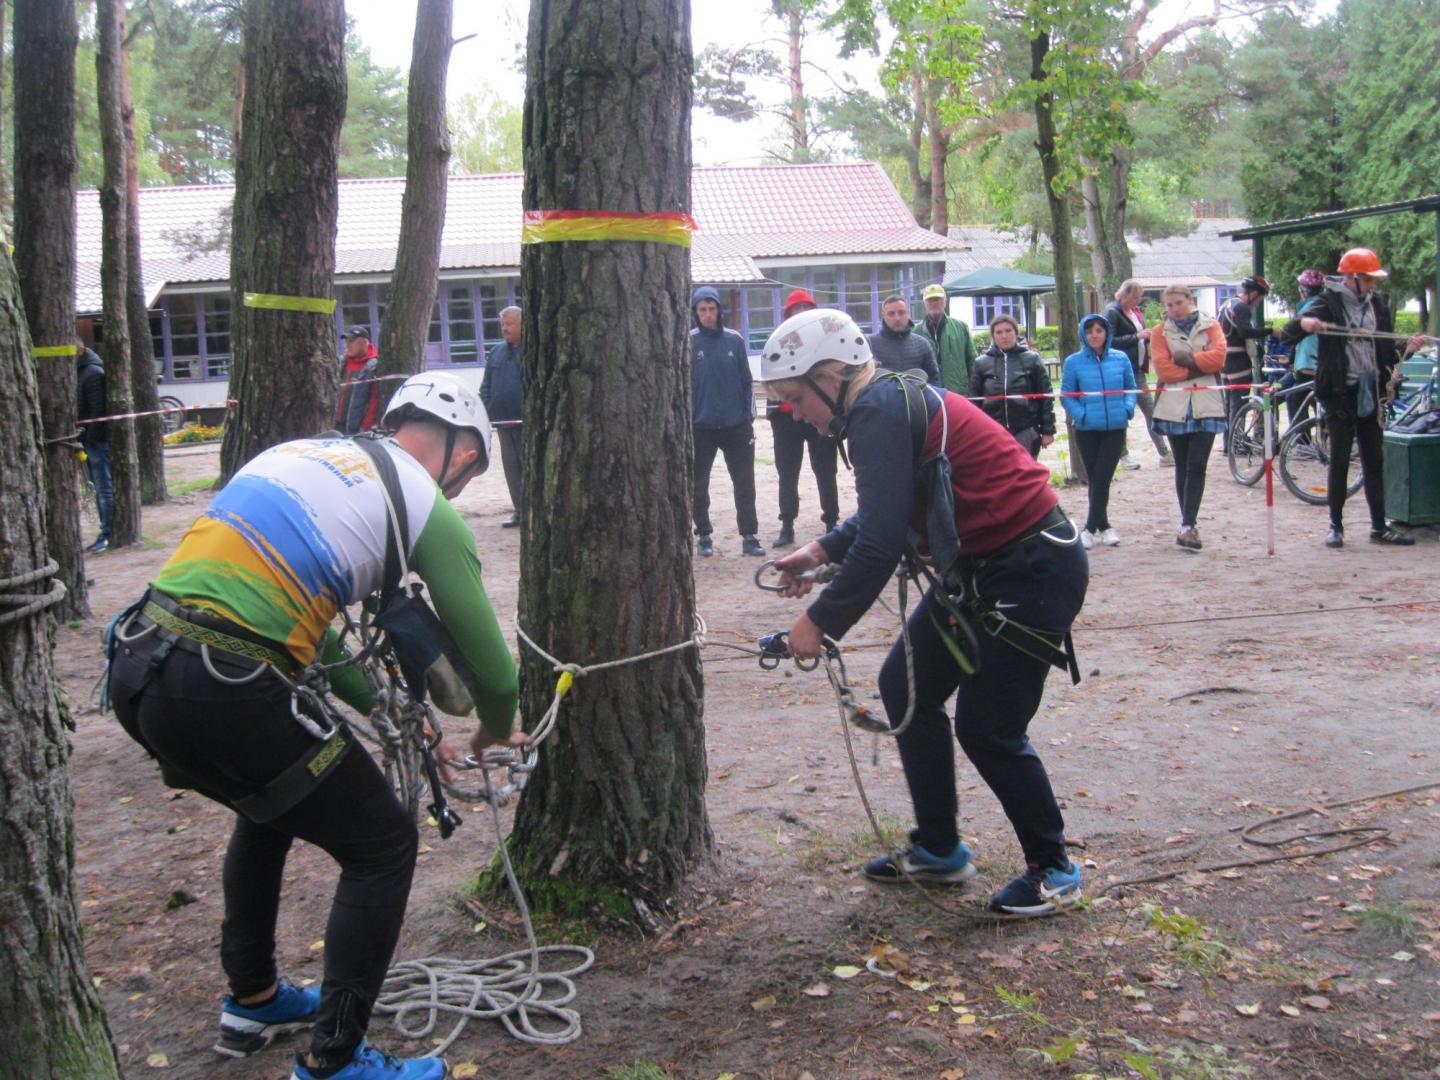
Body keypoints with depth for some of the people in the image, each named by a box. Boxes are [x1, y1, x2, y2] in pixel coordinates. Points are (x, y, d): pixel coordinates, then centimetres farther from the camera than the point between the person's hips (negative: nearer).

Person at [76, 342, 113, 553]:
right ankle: (106, 534, 17)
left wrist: (90, 439, -19)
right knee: (101, 489, 12)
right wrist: (85, 440, 11)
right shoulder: (81, 371, 16)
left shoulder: (93, 373, -13)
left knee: (104, 488, -6)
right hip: (90, 441, 9)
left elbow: (98, 410, -19)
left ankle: (108, 534, -4)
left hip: (97, 440, -9)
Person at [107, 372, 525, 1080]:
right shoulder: (428, 508, 1)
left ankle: (252, 1001, 47)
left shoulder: (304, 452, 22)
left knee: (269, 808, 34)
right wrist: (496, 731, 28)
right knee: (384, 845, 10)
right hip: (222, 691, -8)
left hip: (134, 668, 8)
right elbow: (491, 668, 4)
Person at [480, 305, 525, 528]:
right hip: (503, 420, 6)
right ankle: (519, 510, 17)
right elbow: (486, 386, 16)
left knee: (529, 465, -1)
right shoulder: (496, 352, 14)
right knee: (511, 467, 9)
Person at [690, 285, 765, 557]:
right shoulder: (688, 342, -3)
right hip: (700, 426, -1)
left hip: (736, 425, 1)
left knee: (745, 484, 1)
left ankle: (749, 537, 8)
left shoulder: (734, 340, 2)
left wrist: (749, 417, 2)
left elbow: (746, 380, 6)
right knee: (698, 486, 7)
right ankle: (704, 536, 20)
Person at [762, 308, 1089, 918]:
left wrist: (821, 621, -17)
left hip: (1032, 570, -11)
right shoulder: (893, 400, 10)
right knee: (906, 686, 14)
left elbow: (882, 543, -25)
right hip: (981, 566, 11)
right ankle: (938, 850, 26)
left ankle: (1053, 871, 16)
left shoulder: (879, 412, -20)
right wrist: (824, 550, 10)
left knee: (987, 729, -5)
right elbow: (890, 514, 20)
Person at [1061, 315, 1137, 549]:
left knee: (1102, 479, -4)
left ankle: (1091, 529, 5)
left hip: (1115, 429, 0)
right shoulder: (1074, 362, -3)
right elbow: (1066, 395, 1)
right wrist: (1080, 414, -14)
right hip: (1087, 430, 0)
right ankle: (1103, 527, 19)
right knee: (1095, 479, 7)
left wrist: (1128, 408, -7)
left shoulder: (1121, 359, 1)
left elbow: (1131, 388, 11)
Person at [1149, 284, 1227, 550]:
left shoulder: (1210, 326, 9)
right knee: (1182, 467, 6)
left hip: (1206, 406, -1)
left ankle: (1187, 525, -12)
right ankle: (1189, 525, 13)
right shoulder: (1161, 332, 9)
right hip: (1174, 406, 1)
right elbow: (1163, 369, -5)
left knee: (1197, 466, -9)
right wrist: (1199, 368, -9)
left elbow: (1218, 356, -7)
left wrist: (1187, 359, -7)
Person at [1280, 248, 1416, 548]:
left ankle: (1379, 526, 13)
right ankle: (1336, 525, 6)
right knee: (1339, 459, -2)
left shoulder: (1378, 303, 9)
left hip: (1370, 391, 5)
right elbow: (1288, 334, -16)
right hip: (1340, 391, -5)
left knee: (1374, 460, 8)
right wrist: (1304, 323, -37)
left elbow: (1388, 348, 15)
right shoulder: (1328, 303, -7)